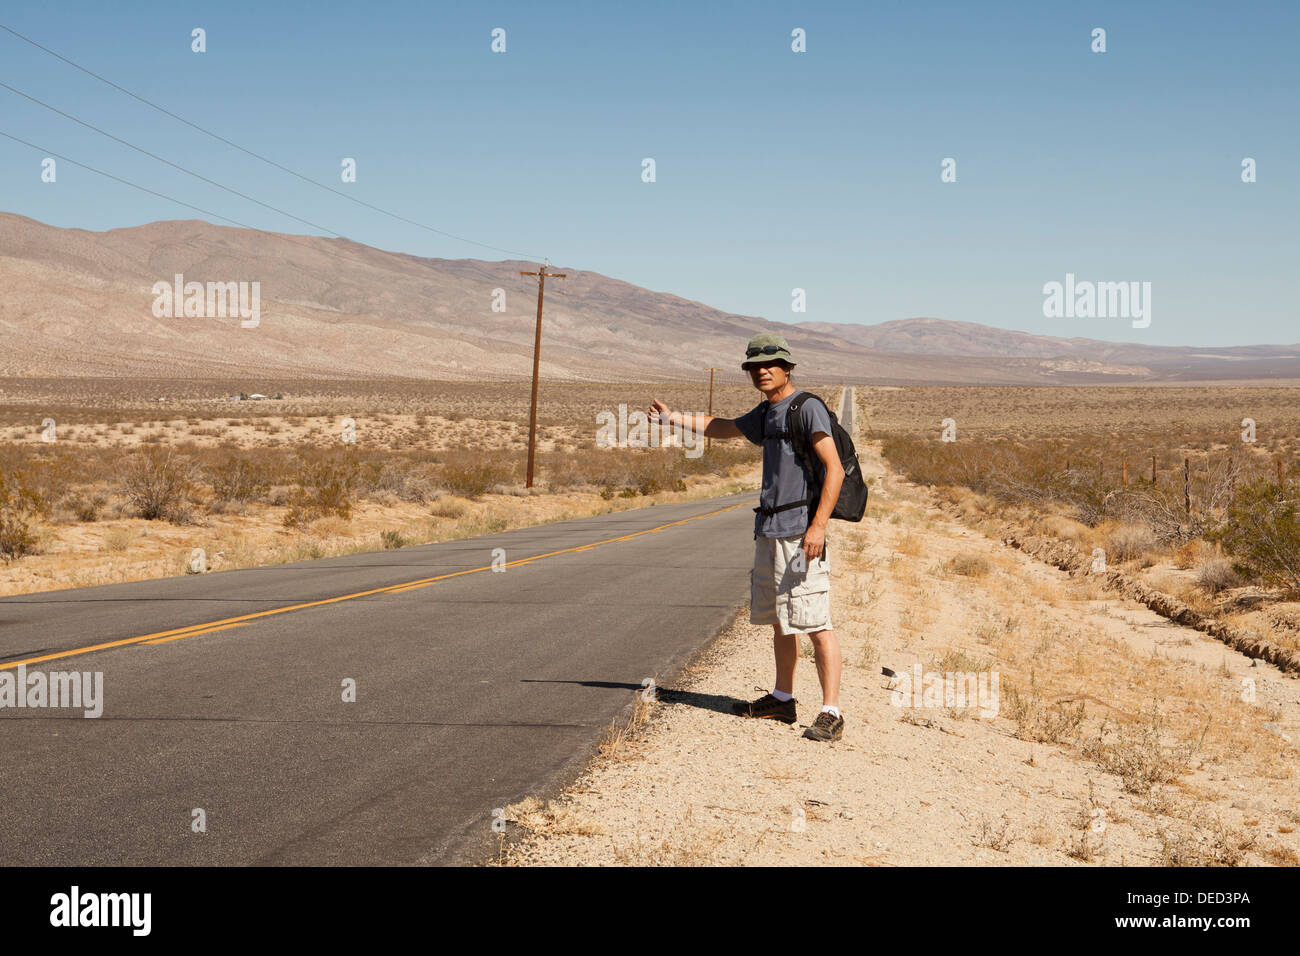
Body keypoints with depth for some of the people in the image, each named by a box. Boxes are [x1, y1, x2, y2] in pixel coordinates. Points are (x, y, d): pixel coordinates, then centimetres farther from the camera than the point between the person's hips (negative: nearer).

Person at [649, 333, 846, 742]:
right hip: (769, 529, 10)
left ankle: (831, 713, -15)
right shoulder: (766, 412, 17)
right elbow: (723, 428, 36)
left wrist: (818, 525, -24)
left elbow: (835, 469, -17)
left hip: (799, 529, -10)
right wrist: (673, 417, 33)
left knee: (815, 622, -13)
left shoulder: (807, 408, -10)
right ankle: (783, 699, 30)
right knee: (778, 619, 18)